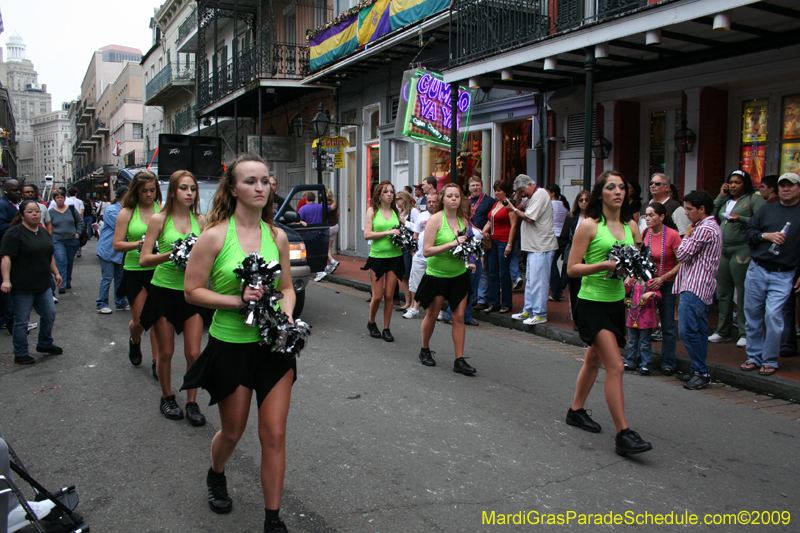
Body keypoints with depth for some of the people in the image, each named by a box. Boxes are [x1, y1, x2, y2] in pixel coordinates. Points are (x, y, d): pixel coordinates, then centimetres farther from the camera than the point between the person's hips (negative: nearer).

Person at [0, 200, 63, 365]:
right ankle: (20, 354, 14)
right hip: (21, 287, -7)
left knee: (49, 314, 13)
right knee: (21, 320, 2)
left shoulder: (44, 232, 13)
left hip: (43, 285, 8)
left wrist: (56, 273, 23)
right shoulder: (14, 233, -12)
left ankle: (45, 345, 33)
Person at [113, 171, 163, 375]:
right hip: (135, 271, 0)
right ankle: (134, 341, 41)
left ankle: (157, 361, 14)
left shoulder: (162, 210, 4)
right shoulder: (127, 213, 2)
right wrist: (139, 244, -18)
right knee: (139, 321, 5)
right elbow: (117, 244, -2)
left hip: (159, 269, 0)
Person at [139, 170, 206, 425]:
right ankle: (167, 398, 29)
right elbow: (144, 259, -7)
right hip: (164, 291, -2)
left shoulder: (200, 220, 5)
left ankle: (192, 402, 16)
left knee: (193, 353, 0)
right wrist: (171, 254, -23)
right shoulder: (159, 219, -3)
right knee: (166, 352, 8)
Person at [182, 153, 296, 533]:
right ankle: (216, 476, 52)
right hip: (230, 345, -2)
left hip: (273, 345, 3)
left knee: (274, 435, 4)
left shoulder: (277, 236, 1)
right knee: (233, 432, 17)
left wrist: (286, 315, -10)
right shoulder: (215, 236, -11)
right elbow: (192, 291, -9)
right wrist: (236, 300, -21)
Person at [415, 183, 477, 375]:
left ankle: (459, 360, 6)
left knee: (459, 317, 0)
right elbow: (426, 251, -19)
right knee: (432, 316, 11)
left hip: (459, 275, 4)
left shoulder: (463, 219, 4)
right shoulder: (436, 219, -13)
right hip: (437, 275, -4)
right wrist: (452, 244, -25)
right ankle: (425, 350, 33)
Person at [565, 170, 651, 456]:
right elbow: (572, 269, -11)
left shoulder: (631, 226, 8)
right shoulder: (589, 225, -9)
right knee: (615, 366, -13)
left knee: (594, 359, 19)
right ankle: (623, 434, -9)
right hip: (592, 302, -7)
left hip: (616, 301, 7)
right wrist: (604, 265, -23)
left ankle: (576, 411, 37)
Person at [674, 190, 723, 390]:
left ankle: (701, 373, -6)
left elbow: (682, 254, -12)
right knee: (699, 332, 12)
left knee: (688, 331, -11)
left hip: (694, 288, -11)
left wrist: (687, 234, -1)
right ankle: (698, 371, 17)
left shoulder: (704, 229, -14)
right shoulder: (713, 227, 21)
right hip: (703, 289, 11)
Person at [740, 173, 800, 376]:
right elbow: (748, 232, 10)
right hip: (756, 270, 3)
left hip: (783, 275, -3)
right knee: (752, 314, 6)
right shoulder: (767, 210, 12)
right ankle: (754, 357, 19)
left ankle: (770, 361, 4)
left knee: (773, 316, -11)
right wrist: (767, 235, -9)